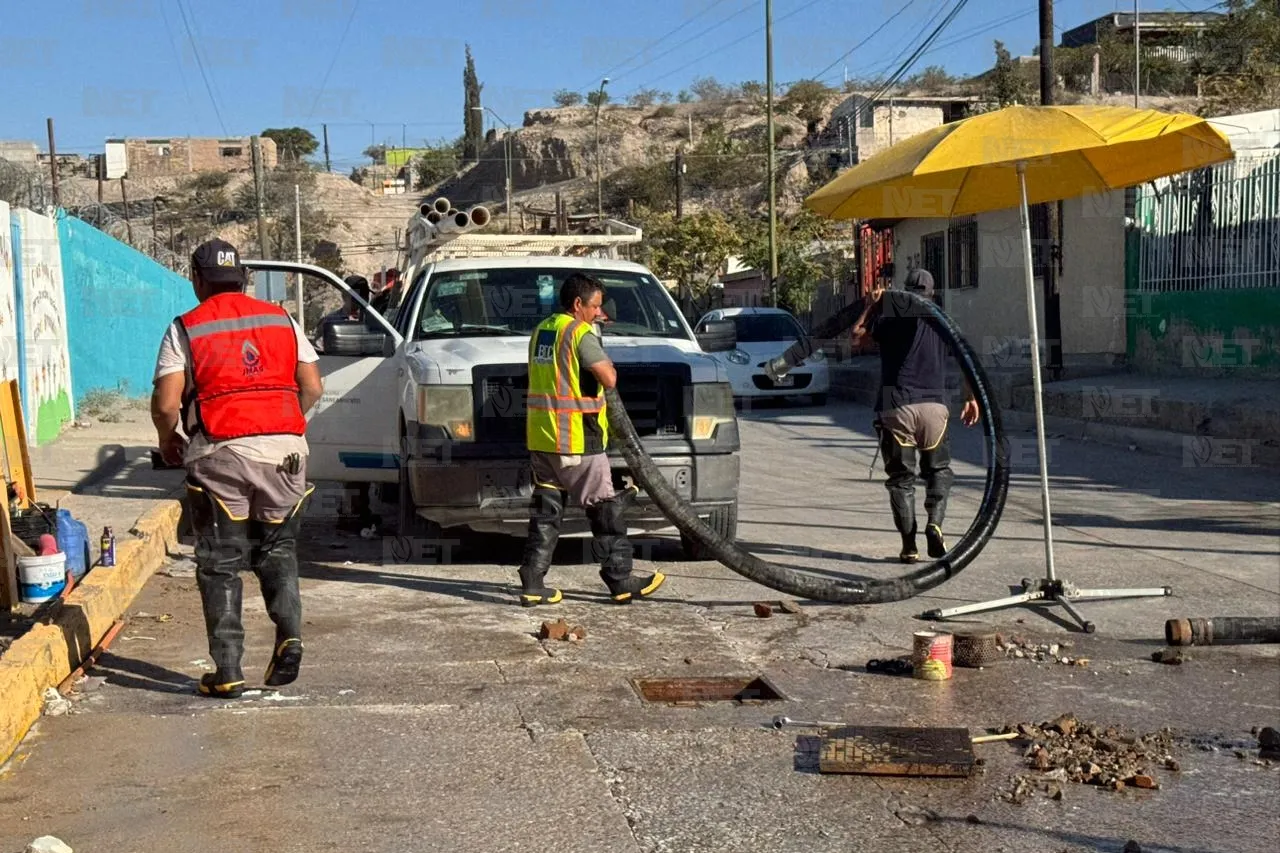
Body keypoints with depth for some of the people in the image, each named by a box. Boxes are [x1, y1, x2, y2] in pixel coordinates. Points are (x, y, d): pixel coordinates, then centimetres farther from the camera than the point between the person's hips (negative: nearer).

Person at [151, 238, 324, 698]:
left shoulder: (186, 328, 2)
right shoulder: (282, 319, 12)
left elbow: (165, 402, -5)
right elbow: (312, 387, 8)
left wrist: (168, 439, 14)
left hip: (220, 455, -3)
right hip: (284, 450, 3)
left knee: (221, 563, 6)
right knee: (278, 550, 19)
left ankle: (228, 670, 4)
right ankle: (289, 633, -2)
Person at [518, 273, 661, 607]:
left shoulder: (541, 331, 14)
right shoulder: (580, 333, -13)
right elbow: (609, 378, -20)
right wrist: (606, 362, 3)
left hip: (540, 438, 8)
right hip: (575, 440, -8)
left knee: (546, 511, 11)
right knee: (605, 510, 3)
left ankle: (533, 585, 8)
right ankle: (621, 582, 9)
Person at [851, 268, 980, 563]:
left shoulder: (887, 314, 7)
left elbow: (856, 334, 14)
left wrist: (871, 305, 25)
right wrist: (971, 398, 11)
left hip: (895, 408, -1)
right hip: (934, 405, 1)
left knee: (901, 476, 7)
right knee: (938, 470, 16)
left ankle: (909, 545, 0)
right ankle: (934, 522, -8)